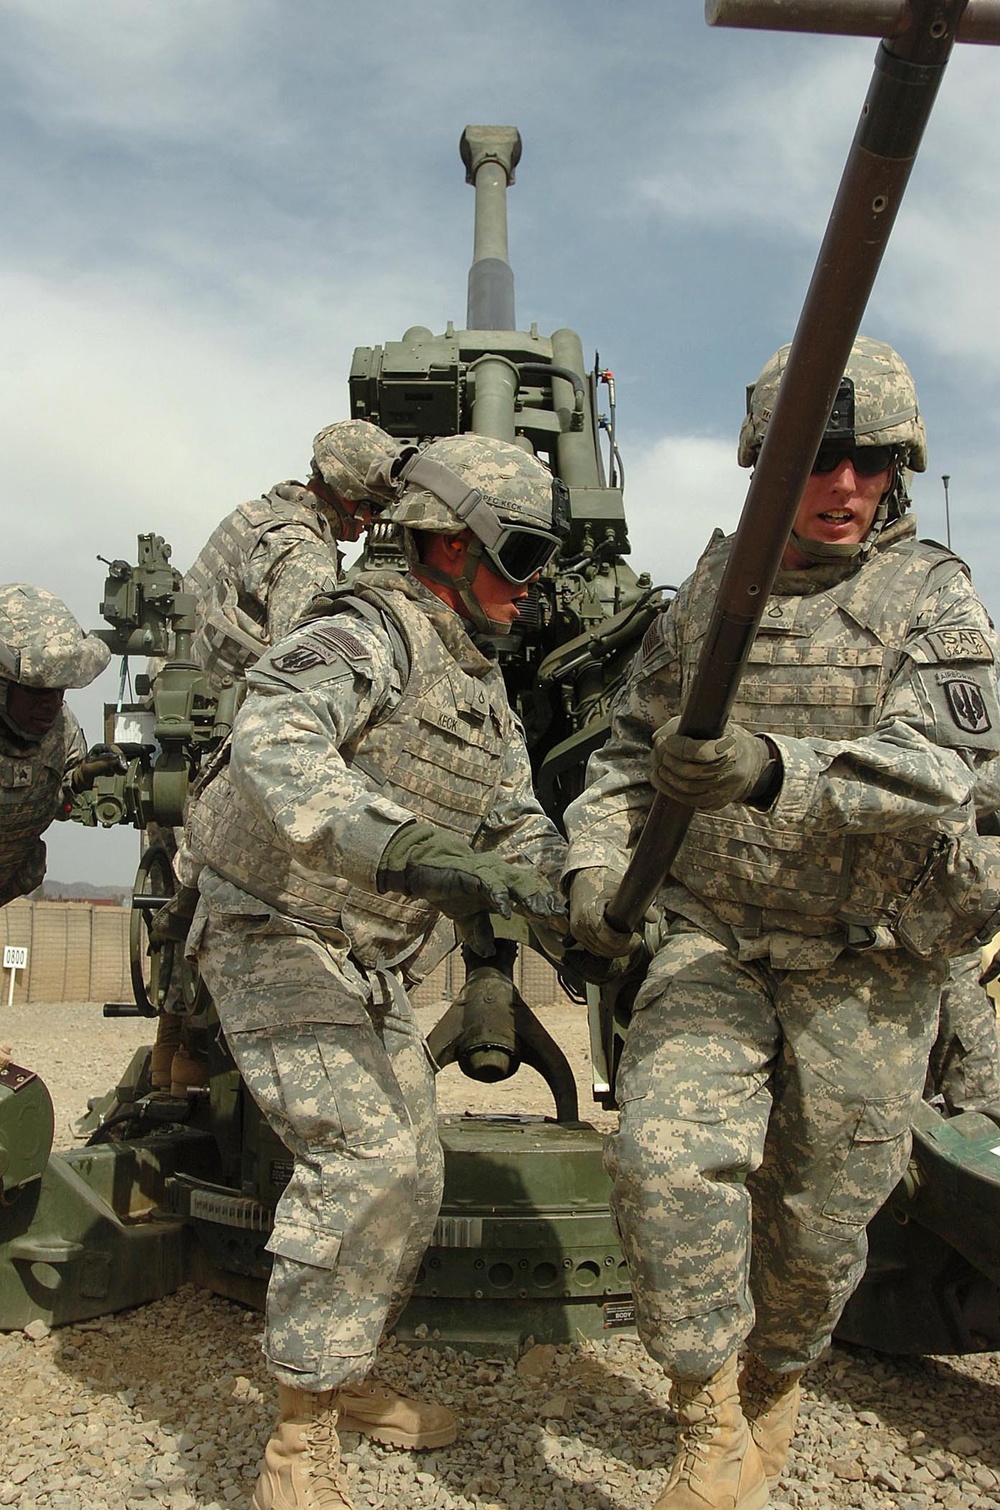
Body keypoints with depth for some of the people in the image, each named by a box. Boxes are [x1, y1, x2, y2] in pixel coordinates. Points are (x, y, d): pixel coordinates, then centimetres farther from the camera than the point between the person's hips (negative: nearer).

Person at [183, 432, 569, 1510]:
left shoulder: (487, 692, 10)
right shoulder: (371, 634, -19)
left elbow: (520, 829, 11)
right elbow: (273, 743, -39)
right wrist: (404, 843, -51)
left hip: (371, 968, 9)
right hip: (279, 943, -9)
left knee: (410, 1175, 12)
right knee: (365, 1160, -18)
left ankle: (341, 1379, 33)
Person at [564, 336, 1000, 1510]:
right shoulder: (706, 593, 5)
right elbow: (631, 741, 14)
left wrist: (772, 771, -38)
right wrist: (597, 854, -3)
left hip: (865, 962, -1)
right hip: (712, 936, 2)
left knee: (818, 1217, 10)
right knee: (669, 1155, -18)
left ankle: (776, 1382, 41)